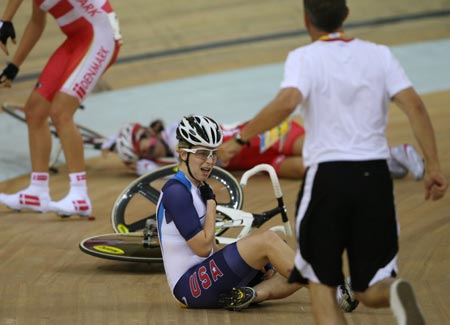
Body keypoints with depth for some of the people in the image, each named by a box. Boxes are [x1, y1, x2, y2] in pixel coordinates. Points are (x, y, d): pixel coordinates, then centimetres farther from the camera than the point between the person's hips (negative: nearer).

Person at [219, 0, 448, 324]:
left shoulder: (304, 58, -1)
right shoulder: (379, 54, 9)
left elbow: (287, 102, -20)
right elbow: (414, 105, -2)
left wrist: (240, 139, -12)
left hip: (327, 177, -3)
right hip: (375, 176, 3)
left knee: (322, 286, 12)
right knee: (370, 291, 10)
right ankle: (396, 292, -26)